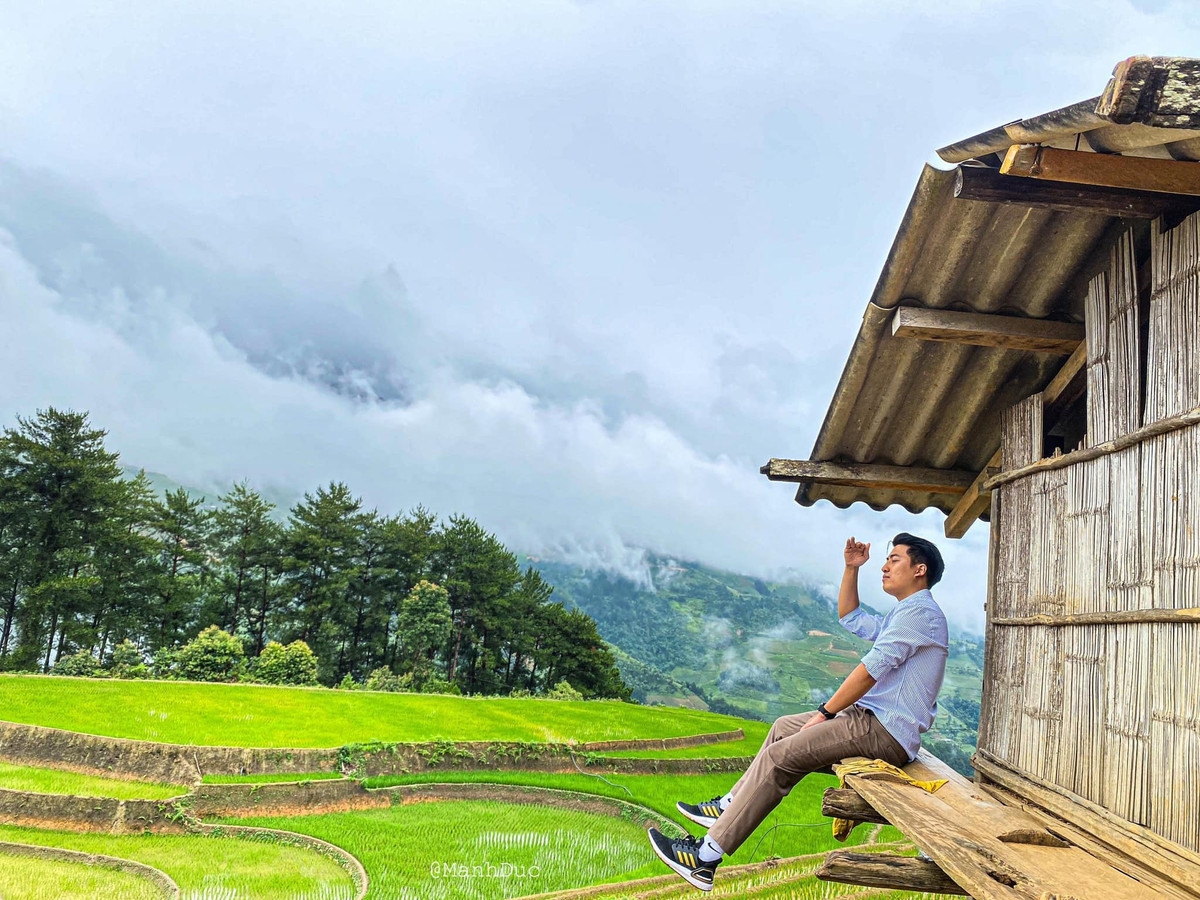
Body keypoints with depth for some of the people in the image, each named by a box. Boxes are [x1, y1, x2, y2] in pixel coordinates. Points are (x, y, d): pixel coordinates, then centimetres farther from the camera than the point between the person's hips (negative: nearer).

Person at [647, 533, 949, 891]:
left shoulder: (920, 611, -15)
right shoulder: (904, 613, 20)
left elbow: (871, 668, -20)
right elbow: (851, 619, 33)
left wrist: (825, 712, -14)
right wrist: (851, 568, 21)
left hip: (886, 733, -11)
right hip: (874, 718, 11)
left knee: (779, 756, -16)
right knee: (783, 727, 17)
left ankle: (706, 858, -15)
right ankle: (729, 807, 20)